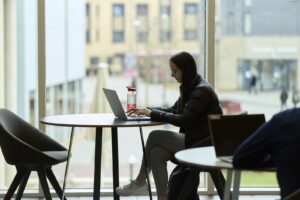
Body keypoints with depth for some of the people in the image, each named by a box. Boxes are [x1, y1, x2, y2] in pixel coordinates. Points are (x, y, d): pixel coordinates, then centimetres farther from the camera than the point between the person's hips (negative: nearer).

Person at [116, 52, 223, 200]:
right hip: (192, 139, 9)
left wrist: (152, 113, -20)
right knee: (156, 153, -10)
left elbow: (183, 120, -23)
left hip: (204, 143, -9)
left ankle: (140, 183, -1)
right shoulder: (190, 88, 11)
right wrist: (147, 110, 1)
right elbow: (173, 110, 15)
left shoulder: (201, 91, -18)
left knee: (154, 137, -13)